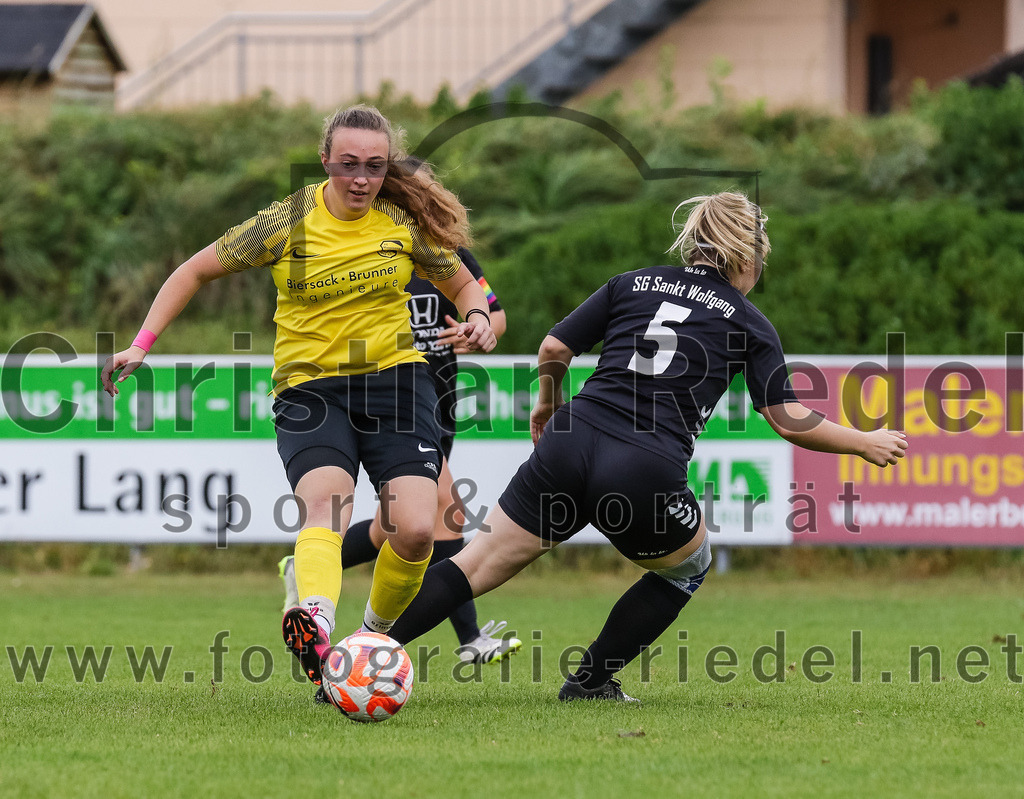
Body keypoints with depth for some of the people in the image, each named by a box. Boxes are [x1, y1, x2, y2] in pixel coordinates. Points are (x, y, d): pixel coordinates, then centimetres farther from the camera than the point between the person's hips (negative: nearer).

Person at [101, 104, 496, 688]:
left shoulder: (406, 221, 2)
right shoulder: (286, 224, -4)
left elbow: (463, 285, 18)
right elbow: (196, 272, 8)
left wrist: (479, 319, -6)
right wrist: (141, 346, -1)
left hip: (395, 377, 2)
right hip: (308, 385, -2)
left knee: (416, 530, -16)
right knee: (325, 502, -31)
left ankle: (376, 633, 13)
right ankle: (316, 625, -60)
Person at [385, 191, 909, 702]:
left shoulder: (635, 283, 18)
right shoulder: (749, 324, 11)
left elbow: (553, 350, 13)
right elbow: (790, 421, 5)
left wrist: (548, 402, 33)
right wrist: (865, 444, 19)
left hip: (569, 445, 3)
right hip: (645, 476, -3)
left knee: (473, 567, 6)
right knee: (687, 566, 28)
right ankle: (591, 681, 24)